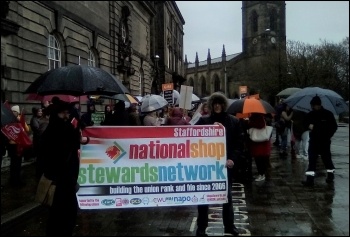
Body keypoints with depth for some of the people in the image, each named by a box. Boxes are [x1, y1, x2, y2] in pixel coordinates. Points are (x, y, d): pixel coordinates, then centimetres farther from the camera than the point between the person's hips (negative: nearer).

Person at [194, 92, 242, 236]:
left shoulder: (233, 121, 3)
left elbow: (239, 143, 3)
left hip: (225, 163, 1)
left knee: (227, 195, 13)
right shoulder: (203, 120, 0)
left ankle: (229, 225, 28)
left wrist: (232, 158, -9)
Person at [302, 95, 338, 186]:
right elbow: (306, 123, 16)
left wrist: (328, 135, -8)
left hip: (324, 141, -3)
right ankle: (310, 179, -3)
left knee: (327, 158, 10)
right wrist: (309, 125, -7)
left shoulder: (328, 114, -6)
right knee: (311, 160, -3)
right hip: (313, 140, 3)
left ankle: (331, 175, 30)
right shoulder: (310, 114, 4)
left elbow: (334, 126, 0)